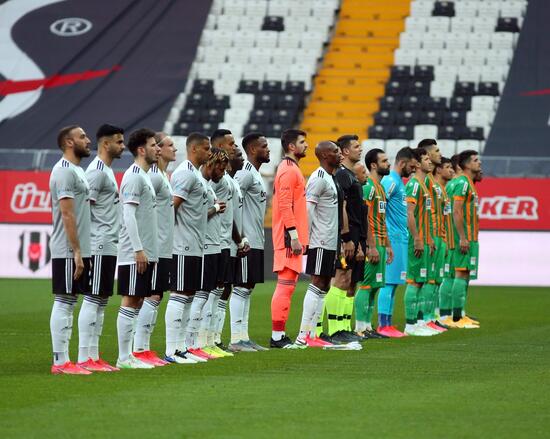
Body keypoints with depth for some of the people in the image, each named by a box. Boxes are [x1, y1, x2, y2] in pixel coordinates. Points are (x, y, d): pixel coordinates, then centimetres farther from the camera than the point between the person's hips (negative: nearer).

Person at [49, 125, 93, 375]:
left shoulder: (77, 171, 18)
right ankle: (60, 361, -6)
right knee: (63, 302, -7)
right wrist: (76, 252, -21)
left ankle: (63, 360, 12)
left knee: (68, 303, 10)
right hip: (68, 251, -10)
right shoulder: (65, 171, -13)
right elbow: (67, 214, -19)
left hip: (79, 251, 10)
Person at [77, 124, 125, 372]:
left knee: (102, 300, 10)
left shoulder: (107, 171, 18)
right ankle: (84, 358, -8)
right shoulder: (97, 171, -12)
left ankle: (93, 356, 13)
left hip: (109, 246, 10)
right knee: (93, 299, -9)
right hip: (100, 246, -10)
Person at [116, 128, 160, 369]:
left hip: (145, 252, 10)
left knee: (136, 302, 9)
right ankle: (124, 358, -5)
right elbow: (129, 215, -18)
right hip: (135, 254, -10)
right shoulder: (134, 176, -12)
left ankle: (128, 355, 12)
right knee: (130, 302, -7)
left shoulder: (144, 176, 18)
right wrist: (139, 249, -21)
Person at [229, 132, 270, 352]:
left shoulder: (256, 175, 18)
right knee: (241, 288, -7)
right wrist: (239, 237, -21)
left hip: (256, 242, 10)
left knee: (247, 288, 10)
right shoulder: (245, 173, -13)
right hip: (247, 242, -10)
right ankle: (236, 339, -6)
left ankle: (243, 337, 13)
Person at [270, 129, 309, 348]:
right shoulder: (288, 170, -12)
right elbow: (285, 206, -19)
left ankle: (280, 335, 12)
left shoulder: (292, 169, 20)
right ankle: (277, 336, -10)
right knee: (286, 285, -10)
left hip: (292, 237, 10)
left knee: (287, 286, 10)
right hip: (289, 238, -10)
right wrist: (294, 236, -22)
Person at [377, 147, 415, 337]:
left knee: (394, 282, 10)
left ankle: (388, 324, 13)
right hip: (393, 238, -10)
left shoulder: (399, 182, 18)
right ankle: (383, 325, -7)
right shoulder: (390, 181, -13)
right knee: (389, 282, -8)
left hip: (401, 238, 10)